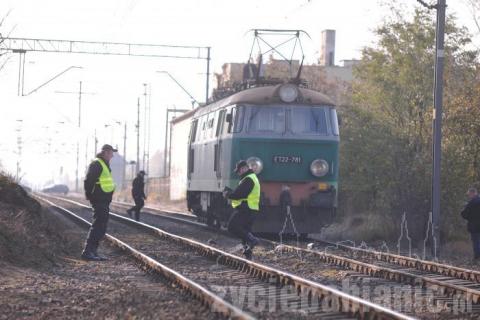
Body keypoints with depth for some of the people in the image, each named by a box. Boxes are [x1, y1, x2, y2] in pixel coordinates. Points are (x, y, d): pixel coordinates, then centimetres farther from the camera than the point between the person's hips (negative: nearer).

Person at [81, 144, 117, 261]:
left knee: (101, 228, 11)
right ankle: (87, 251, -14)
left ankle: (93, 251, 14)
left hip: (104, 201, 10)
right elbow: (88, 181, -19)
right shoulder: (96, 164, -13)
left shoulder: (105, 164, 19)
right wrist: (90, 195, -14)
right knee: (98, 226, -13)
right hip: (99, 201, -10)